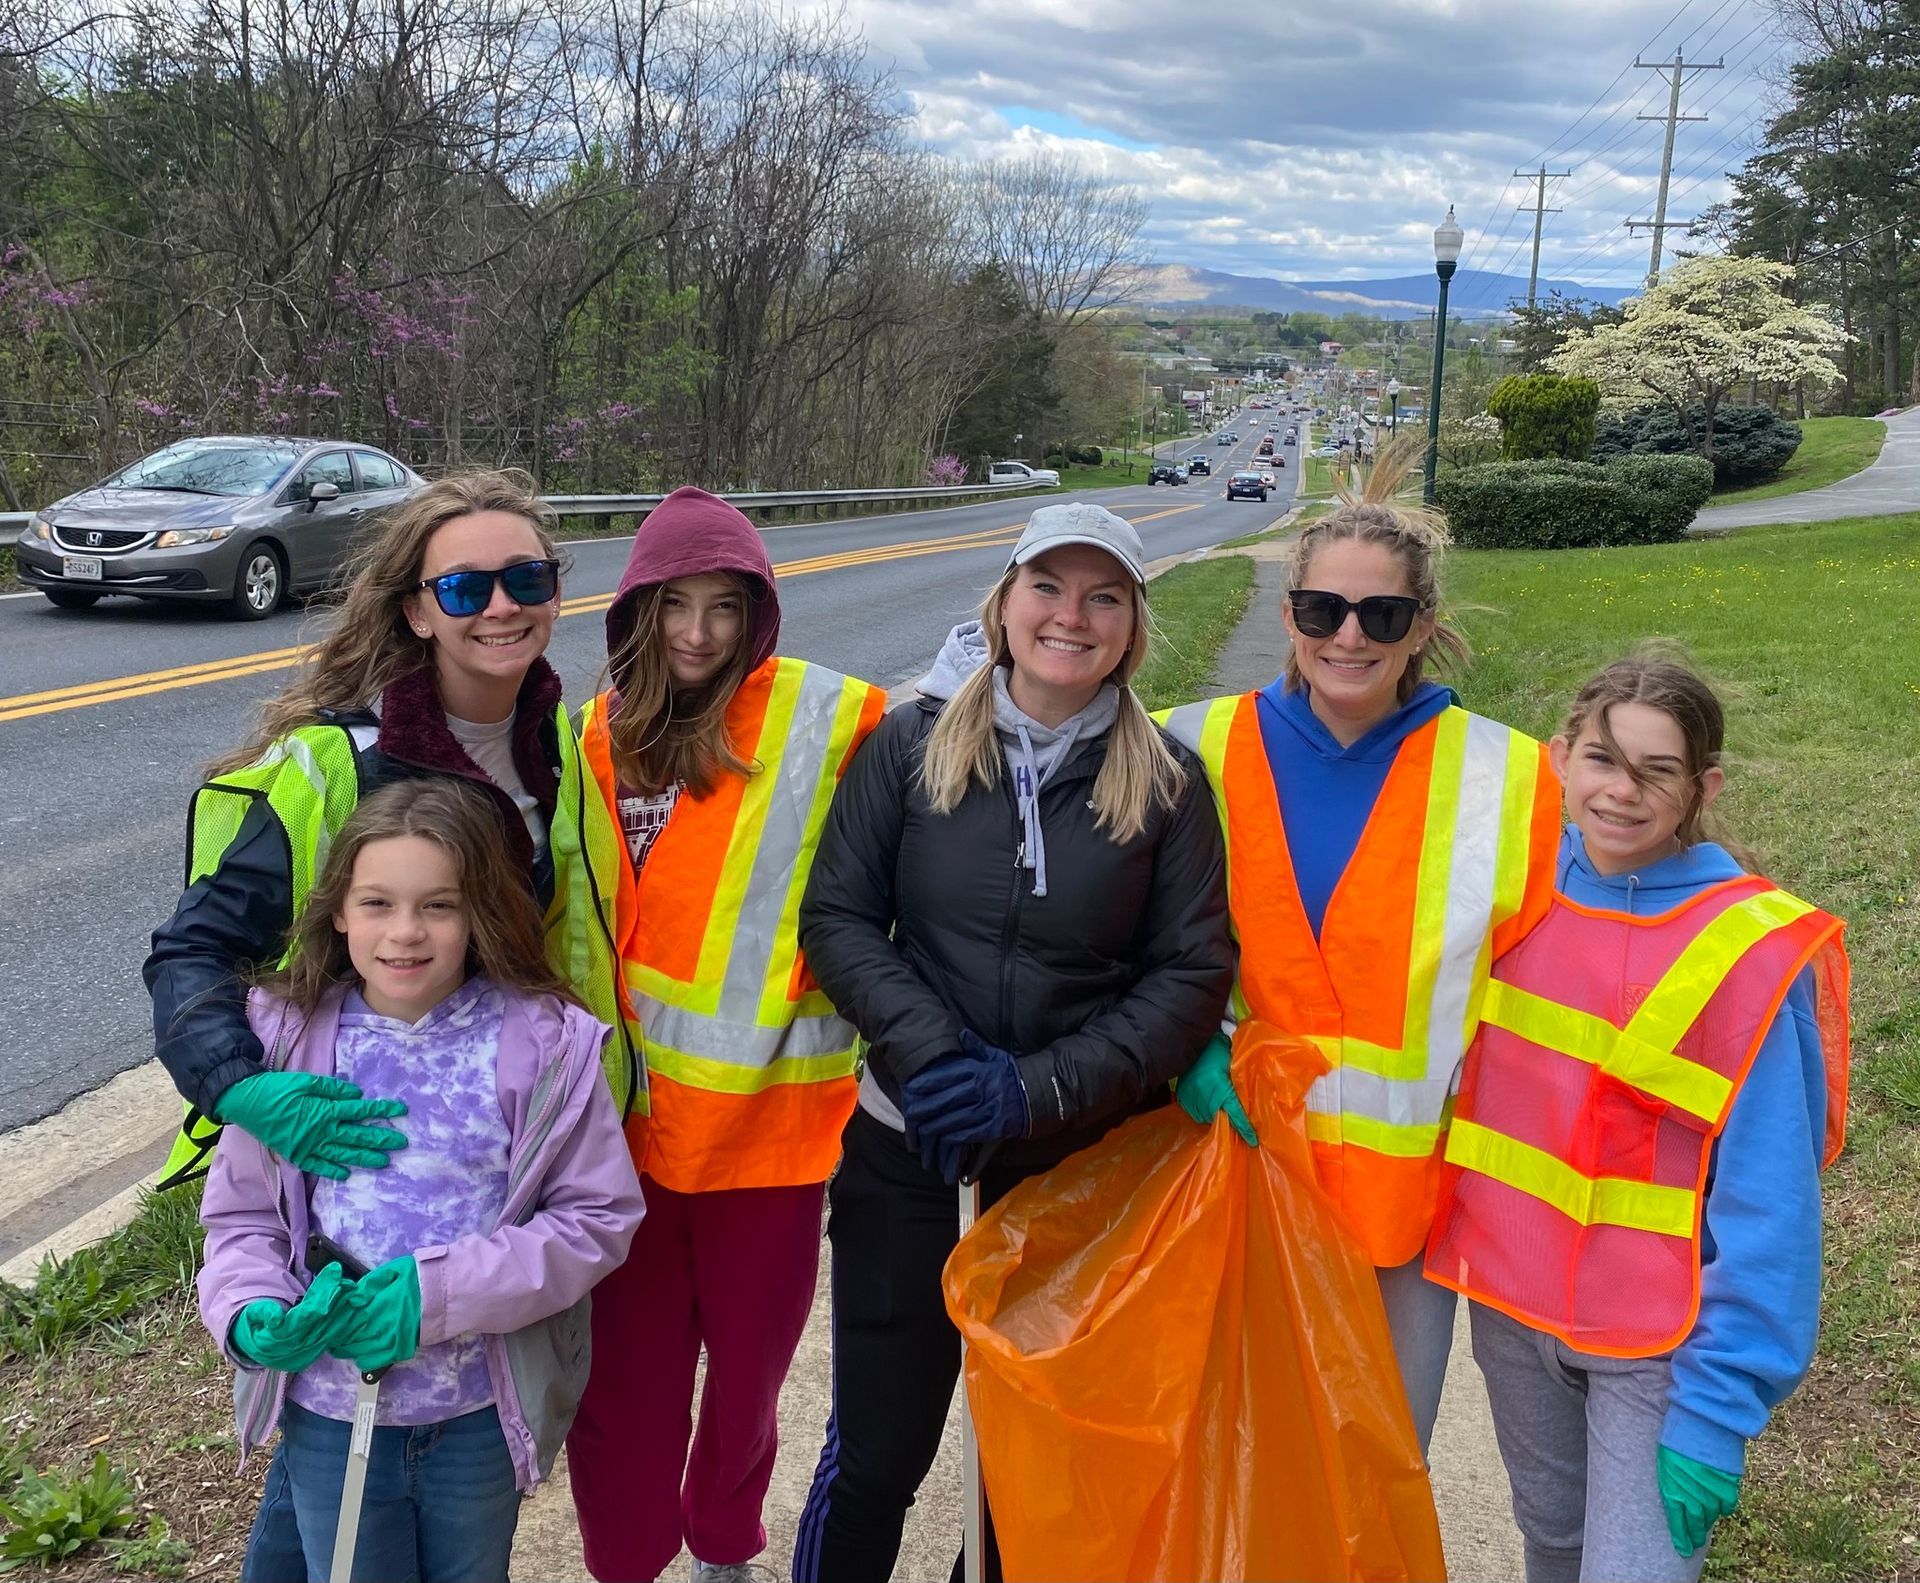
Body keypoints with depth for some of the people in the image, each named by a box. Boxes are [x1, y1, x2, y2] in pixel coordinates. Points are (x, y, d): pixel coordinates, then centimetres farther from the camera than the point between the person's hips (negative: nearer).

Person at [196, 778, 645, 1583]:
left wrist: (439, 1293, -21)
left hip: (483, 1414, 0)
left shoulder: (544, 1042, -14)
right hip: (327, 1412, 1)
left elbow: (599, 1218, -12)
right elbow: (241, 1215, 1)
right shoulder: (289, 1038, -8)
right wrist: (254, 1314, -20)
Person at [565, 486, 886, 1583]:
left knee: (750, 1355, 16)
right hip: (637, 1107, 2)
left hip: (772, 1106, -2)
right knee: (629, 1367, 11)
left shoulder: (829, 719, -7)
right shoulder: (606, 732, 3)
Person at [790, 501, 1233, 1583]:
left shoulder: (1167, 782, -3)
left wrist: (1037, 1090, -16)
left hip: (1084, 1157, 1)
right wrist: (934, 1054, -18)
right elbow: (839, 917, -4)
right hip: (909, 1140, 0)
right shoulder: (913, 743, -3)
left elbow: (1193, 971, -5)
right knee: (877, 1452, 7)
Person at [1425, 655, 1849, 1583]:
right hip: (1509, 1296, 4)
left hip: (1657, 1333, -4)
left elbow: (1767, 1198, -17)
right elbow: (1485, 1071, 9)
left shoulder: (1748, 950, -18)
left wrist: (1719, 1410, -17)